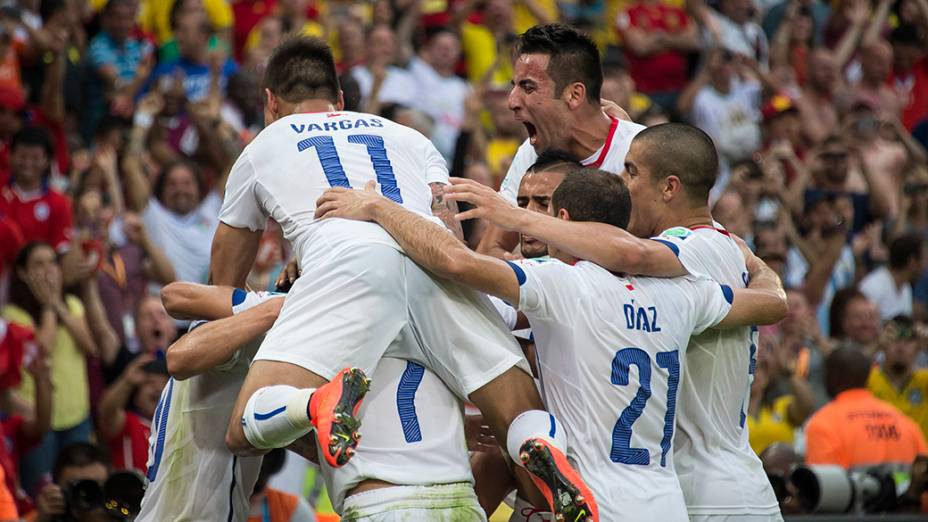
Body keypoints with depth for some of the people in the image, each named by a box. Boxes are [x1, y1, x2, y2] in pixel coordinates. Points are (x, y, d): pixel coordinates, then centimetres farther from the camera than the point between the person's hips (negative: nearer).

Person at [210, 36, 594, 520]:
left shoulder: (260, 149, 35)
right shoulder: (408, 137, 38)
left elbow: (223, 283, 43)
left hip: (344, 262, -2)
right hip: (435, 261, 2)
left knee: (245, 431, -3)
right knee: (523, 425, 7)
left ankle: (321, 402, -36)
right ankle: (545, 455, -30)